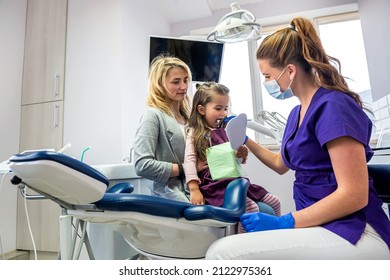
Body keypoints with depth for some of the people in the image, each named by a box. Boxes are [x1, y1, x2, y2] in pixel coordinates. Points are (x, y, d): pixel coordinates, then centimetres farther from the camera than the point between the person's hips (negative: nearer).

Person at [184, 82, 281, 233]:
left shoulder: (224, 131, 17)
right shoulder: (195, 133, -1)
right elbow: (189, 160, -14)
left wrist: (242, 155, -3)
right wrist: (194, 189, -25)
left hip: (233, 179, 8)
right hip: (213, 183, -7)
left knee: (274, 203, 7)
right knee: (251, 208, -27)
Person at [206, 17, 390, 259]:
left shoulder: (333, 105, -14)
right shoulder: (297, 112, 12)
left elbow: (354, 195, -19)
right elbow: (281, 164, 26)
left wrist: (285, 222, -20)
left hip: (350, 233, -8)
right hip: (318, 225, 9)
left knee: (223, 253, -25)